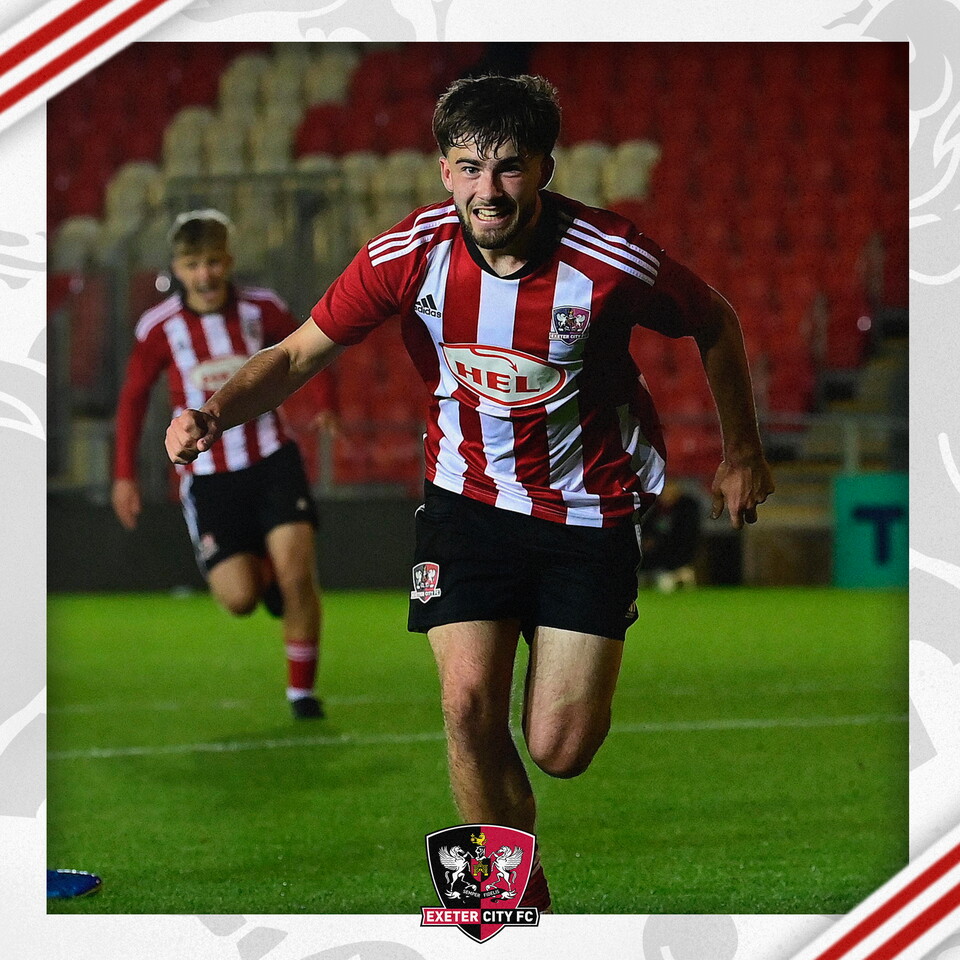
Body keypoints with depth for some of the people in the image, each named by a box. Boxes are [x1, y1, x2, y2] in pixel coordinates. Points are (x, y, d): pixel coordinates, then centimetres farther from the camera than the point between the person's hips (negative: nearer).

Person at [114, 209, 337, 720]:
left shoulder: (261, 308, -4)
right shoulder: (160, 328, -6)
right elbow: (132, 397, 6)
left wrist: (324, 405, -2)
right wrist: (124, 474, 3)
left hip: (272, 461, 0)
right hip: (207, 476, 0)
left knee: (296, 568, -17)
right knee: (239, 598, -10)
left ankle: (301, 690, 0)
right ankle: (263, 572, 29)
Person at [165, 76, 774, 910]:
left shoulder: (613, 260, -21)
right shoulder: (411, 254, -16)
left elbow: (716, 326, -1)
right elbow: (300, 353, -5)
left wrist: (742, 455, 8)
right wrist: (214, 414, -23)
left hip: (589, 510, -1)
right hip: (469, 493, 2)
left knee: (559, 751, -7)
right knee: (470, 707, -15)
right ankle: (518, 893, 7)